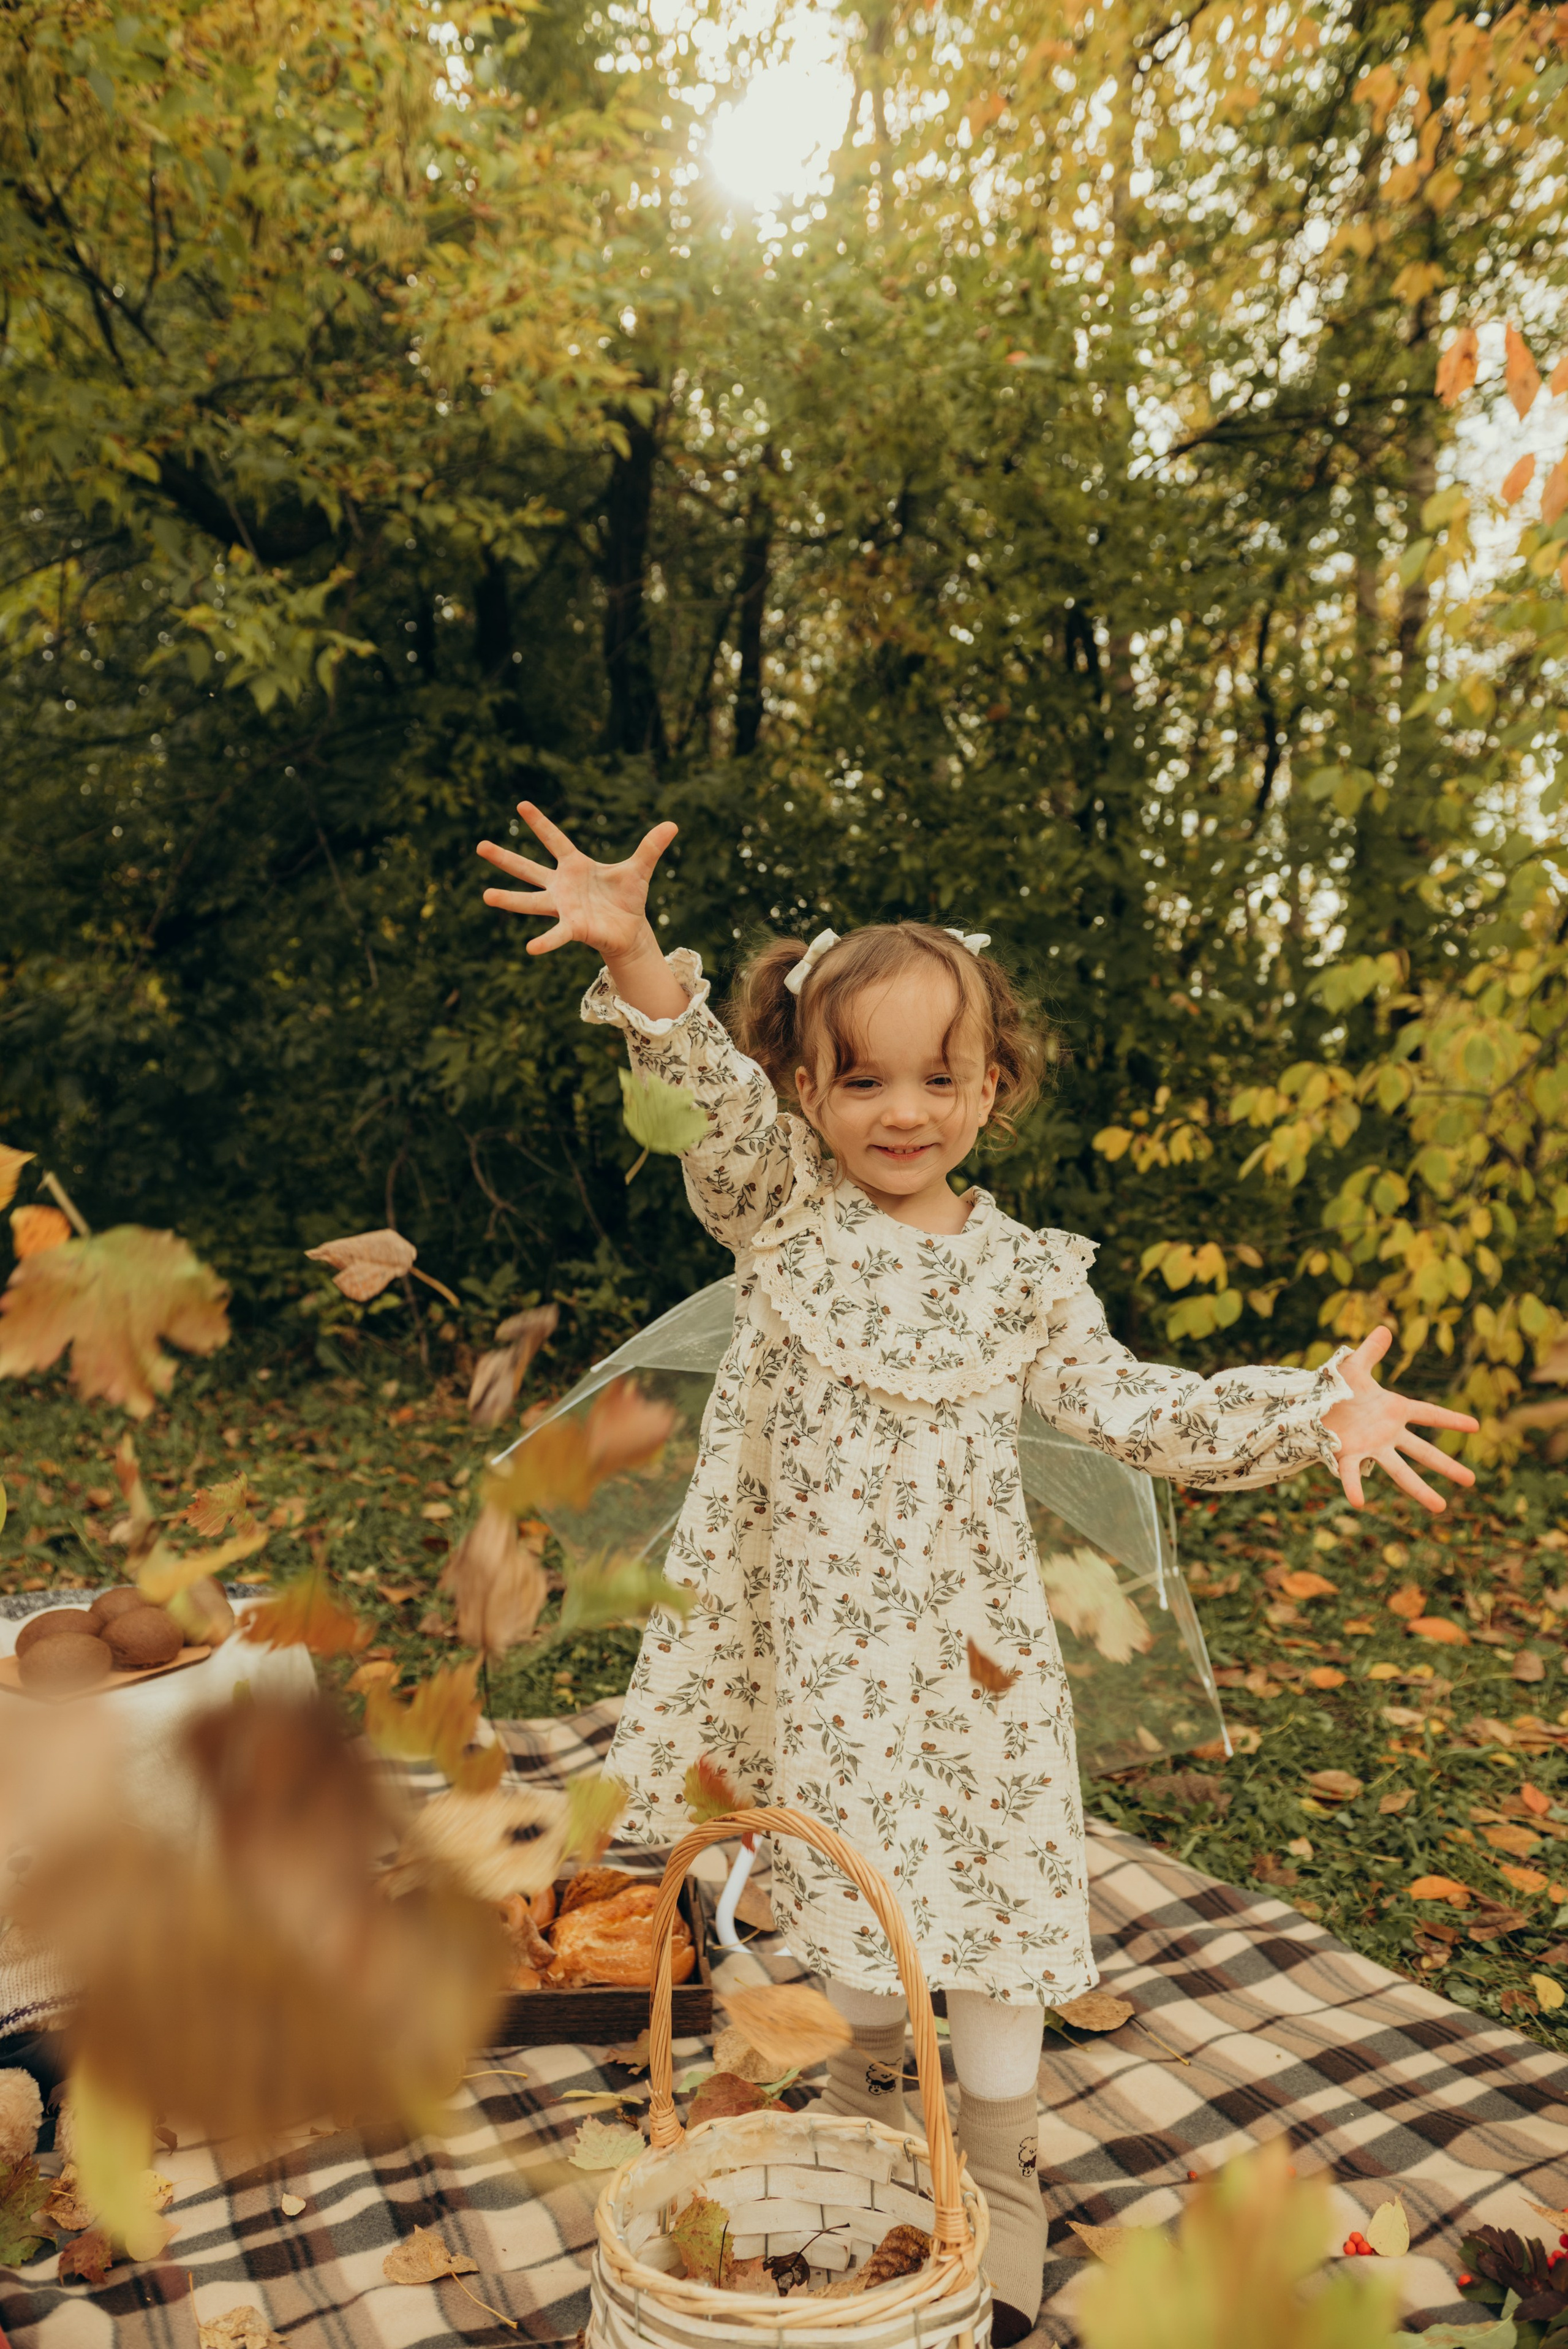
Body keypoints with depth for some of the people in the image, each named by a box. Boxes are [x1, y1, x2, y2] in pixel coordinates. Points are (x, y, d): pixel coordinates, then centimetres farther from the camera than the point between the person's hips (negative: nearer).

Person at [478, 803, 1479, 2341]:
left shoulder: (1022, 1275, -3)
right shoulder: (781, 1211, -6)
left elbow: (1130, 1407, -1)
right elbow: (712, 1095, -23)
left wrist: (1308, 1413, -12)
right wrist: (635, 961, -40)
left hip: (965, 1636, 0)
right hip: (819, 1634, 0)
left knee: (993, 1890, 10)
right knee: (849, 1882, 17)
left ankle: (997, 2177, 33)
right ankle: (867, 2085, 46)